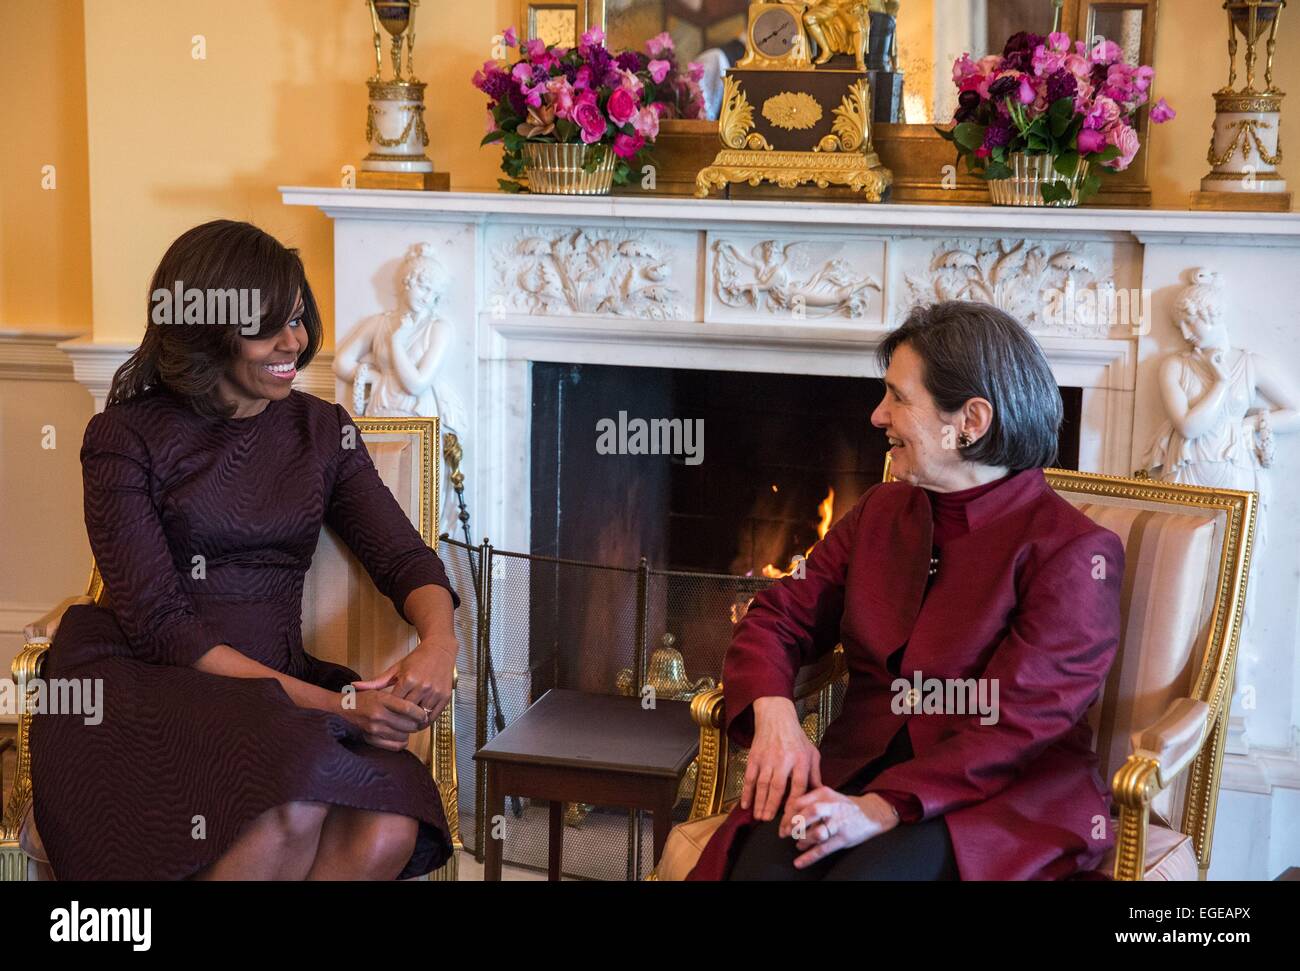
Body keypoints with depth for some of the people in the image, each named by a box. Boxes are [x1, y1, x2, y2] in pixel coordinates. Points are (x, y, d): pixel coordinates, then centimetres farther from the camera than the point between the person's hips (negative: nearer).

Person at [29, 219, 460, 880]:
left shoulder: (322, 430, 13)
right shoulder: (125, 436, -1)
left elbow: (405, 558, 7)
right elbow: (157, 622, -9)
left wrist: (439, 645, -20)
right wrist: (330, 704, -19)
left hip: (276, 688, 4)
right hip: (143, 683, -3)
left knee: (386, 834, -30)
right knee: (292, 813, -35)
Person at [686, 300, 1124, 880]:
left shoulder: (1073, 551, -8)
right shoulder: (881, 513, 14)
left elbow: (1018, 723, -16)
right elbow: (780, 617, 14)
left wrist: (883, 808, -26)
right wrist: (774, 712, -8)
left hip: (1005, 796, -4)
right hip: (861, 771, 5)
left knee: (867, 872, -35)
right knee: (762, 861, -28)